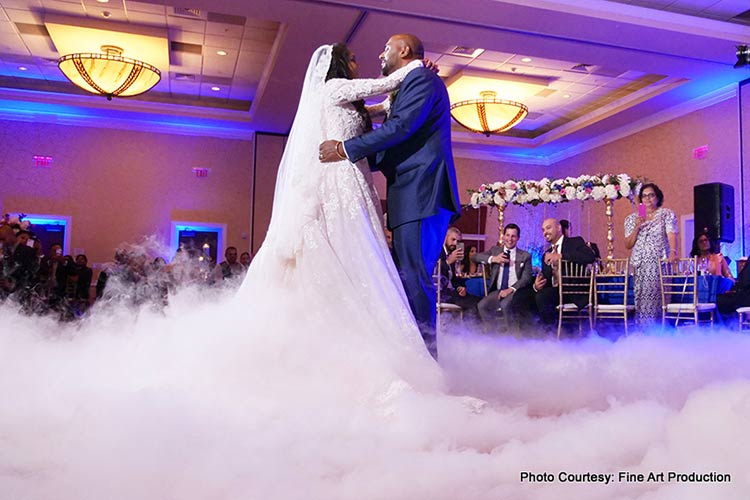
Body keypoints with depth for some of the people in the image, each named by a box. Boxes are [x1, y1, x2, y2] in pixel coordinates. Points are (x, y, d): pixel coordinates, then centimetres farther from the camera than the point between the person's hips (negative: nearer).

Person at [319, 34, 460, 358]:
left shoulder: (422, 78, -2)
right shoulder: (407, 88, 28)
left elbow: (400, 127, -16)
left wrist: (345, 149, -12)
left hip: (421, 195, -10)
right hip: (412, 197, 10)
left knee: (414, 277, -11)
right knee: (406, 277, 10)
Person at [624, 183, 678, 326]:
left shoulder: (667, 214, 6)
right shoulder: (632, 219, 14)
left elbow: (672, 235, -10)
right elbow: (628, 245, 10)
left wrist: (673, 251, -28)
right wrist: (636, 228, -4)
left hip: (659, 264, -3)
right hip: (639, 266, 3)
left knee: (655, 299, -13)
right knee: (640, 301, -3)